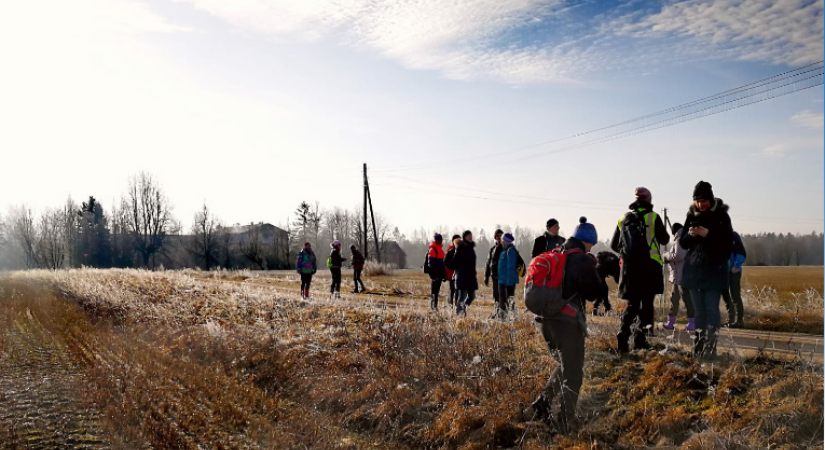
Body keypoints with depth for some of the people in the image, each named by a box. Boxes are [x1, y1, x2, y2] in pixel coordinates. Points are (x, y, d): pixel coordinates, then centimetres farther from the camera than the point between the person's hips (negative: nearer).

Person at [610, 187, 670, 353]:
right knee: (646, 303, 5)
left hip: (629, 266, 3)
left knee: (632, 303, 11)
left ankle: (623, 334, -7)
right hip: (649, 266, -3)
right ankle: (640, 339, -1)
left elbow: (614, 245, 14)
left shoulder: (623, 219, 10)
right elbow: (664, 240, 6)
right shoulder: (653, 217, -2)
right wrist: (663, 230, 26)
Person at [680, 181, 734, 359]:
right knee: (699, 310, 7)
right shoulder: (692, 215, 9)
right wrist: (690, 234, -10)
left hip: (714, 271, -4)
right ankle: (698, 347, 11)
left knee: (711, 309, -8)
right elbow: (683, 243, 11)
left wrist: (708, 234, -20)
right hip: (694, 269, 4)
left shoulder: (721, 215, -1)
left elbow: (728, 241, -6)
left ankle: (710, 348, -5)